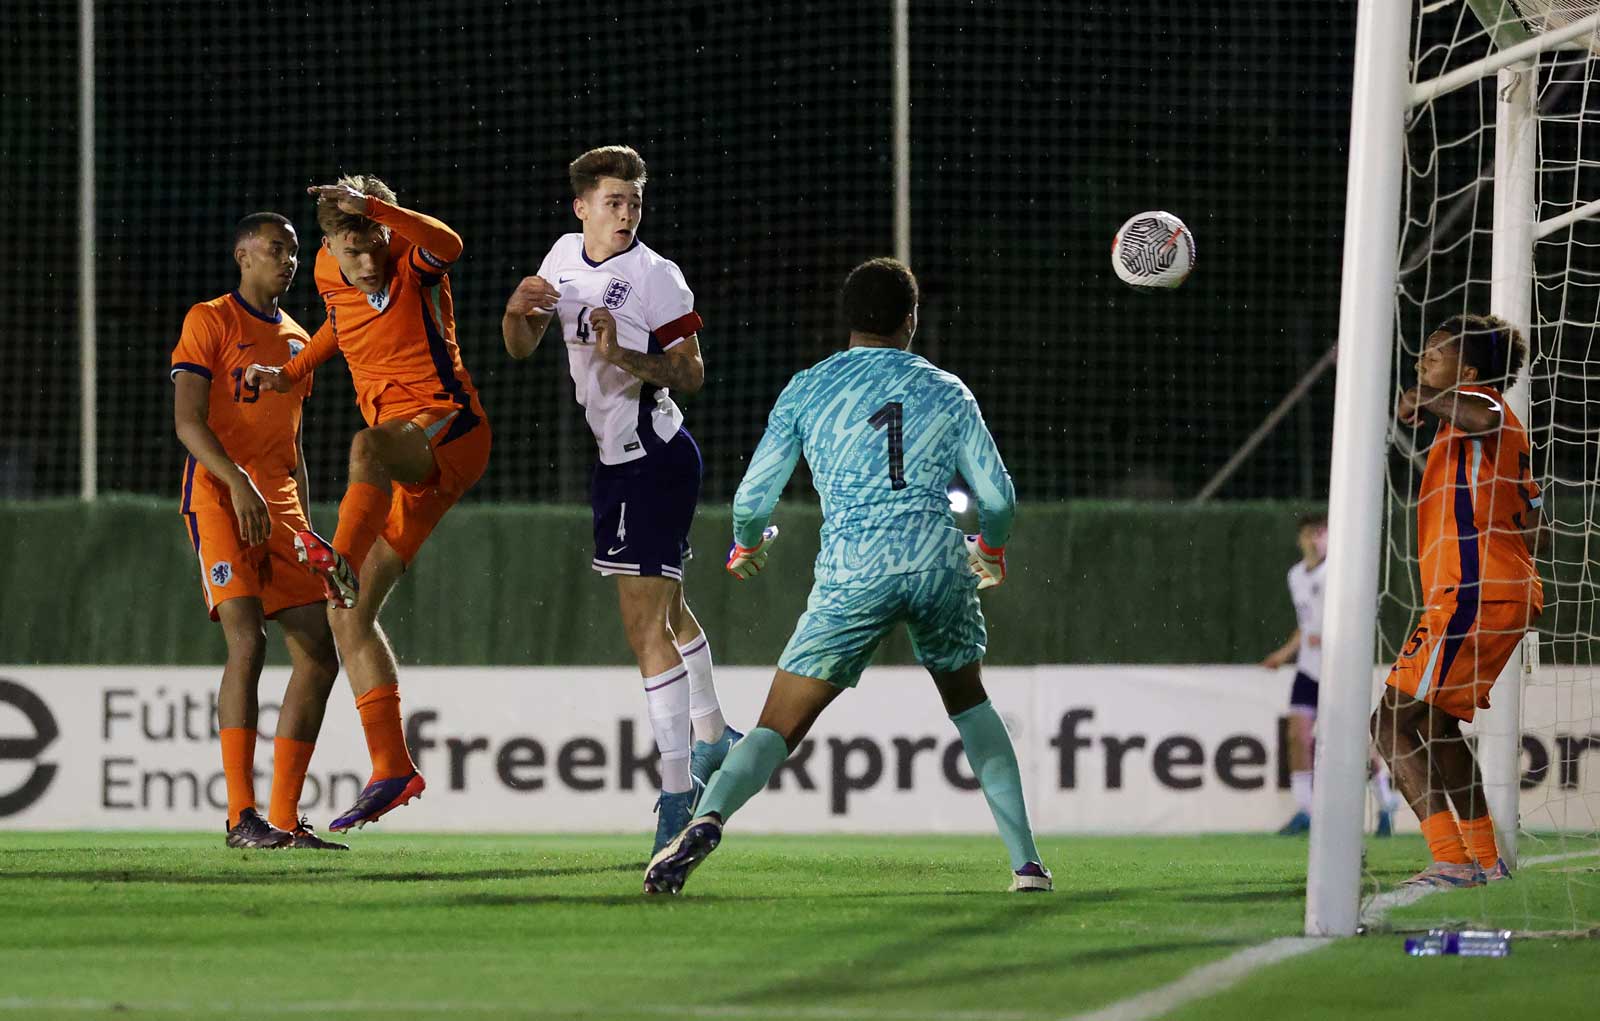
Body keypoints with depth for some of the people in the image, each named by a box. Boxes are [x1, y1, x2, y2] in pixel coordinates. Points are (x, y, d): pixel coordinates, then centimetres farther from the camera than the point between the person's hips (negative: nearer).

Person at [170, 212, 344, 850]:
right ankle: (241, 816, -20)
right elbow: (188, 422, -9)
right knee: (248, 640, -21)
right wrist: (239, 485, -23)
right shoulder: (211, 322, 0)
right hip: (218, 497, -7)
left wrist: (305, 527, 17)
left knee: (319, 654, 0)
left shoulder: (296, 338, 21)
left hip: (279, 507, 7)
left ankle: (285, 818, 6)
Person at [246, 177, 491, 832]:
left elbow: (448, 244, -33)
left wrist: (373, 206, -42)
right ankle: (391, 769, 4)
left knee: (367, 446, -42)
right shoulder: (330, 275, 10)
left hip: (451, 429, -8)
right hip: (407, 467, 8)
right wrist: (292, 371, 21)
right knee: (347, 614, 3)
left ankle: (343, 559, -66)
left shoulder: (413, 260, -7)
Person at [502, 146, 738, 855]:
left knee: (645, 625, -12)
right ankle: (710, 737, 45)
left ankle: (678, 789, -10)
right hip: (618, 458, 8)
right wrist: (518, 310, -10)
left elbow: (690, 375, -16)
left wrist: (621, 354, -30)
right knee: (667, 610, 25)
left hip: (654, 459, -8)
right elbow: (521, 348, 12)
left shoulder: (656, 277, -16)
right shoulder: (565, 257, 5)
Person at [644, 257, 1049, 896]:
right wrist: (991, 550, 36)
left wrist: (745, 545, 31)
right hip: (938, 558, 2)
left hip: (852, 574, -2)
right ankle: (1026, 860, 19)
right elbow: (998, 496, 13)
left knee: (778, 729, -3)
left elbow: (753, 497, 7)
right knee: (969, 703, 25)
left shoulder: (808, 389, 9)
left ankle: (707, 820, -30)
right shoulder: (947, 392, 14)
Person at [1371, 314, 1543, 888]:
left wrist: (1426, 404, -21)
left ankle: (1450, 860, -22)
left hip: (1472, 596, -11)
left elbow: (1485, 417, -34)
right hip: (1510, 594, 11)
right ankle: (1486, 859, 27)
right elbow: (1531, 525, 28)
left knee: (1392, 722, -13)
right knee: (1437, 724, 24)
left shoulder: (1477, 399, -6)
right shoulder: (1503, 430, 23)